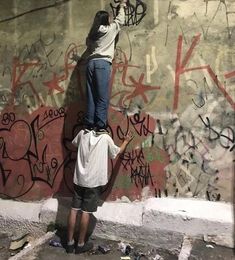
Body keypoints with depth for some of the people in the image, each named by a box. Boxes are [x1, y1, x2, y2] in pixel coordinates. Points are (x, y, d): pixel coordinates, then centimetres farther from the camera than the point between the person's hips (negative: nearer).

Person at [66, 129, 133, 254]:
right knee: (86, 212, 4)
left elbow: (74, 143, 24)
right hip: (94, 181, -4)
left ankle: (70, 243, 19)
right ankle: (81, 244, 17)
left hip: (79, 179, 4)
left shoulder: (82, 133, 1)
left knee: (74, 210, 9)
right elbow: (117, 152, 9)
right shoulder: (105, 138, -8)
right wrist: (126, 141, 25)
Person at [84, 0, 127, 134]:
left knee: (91, 96, 3)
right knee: (102, 97, -8)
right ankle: (100, 126, -12)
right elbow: (120, 20, 25)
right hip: (103, 63, -6)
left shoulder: (92, 33, 21)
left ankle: (90, 124, 2)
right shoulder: (110, 29, 9)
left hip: (91, 63, 6)